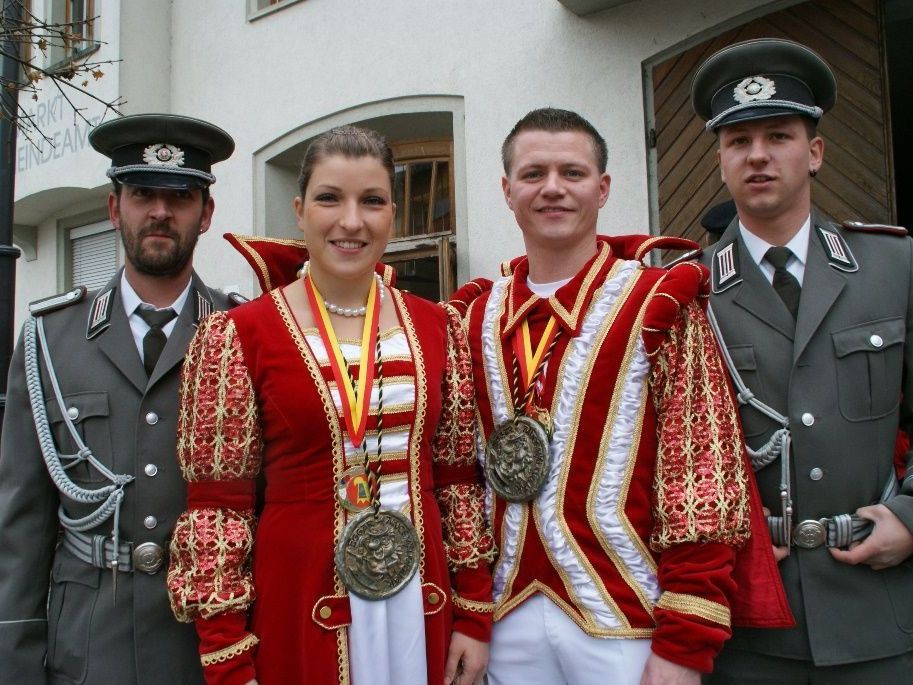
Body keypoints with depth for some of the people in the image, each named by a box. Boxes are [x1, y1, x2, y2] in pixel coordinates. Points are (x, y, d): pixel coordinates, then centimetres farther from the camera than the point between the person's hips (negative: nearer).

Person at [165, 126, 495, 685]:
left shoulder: (437, 328, 3)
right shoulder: (239, 336, -7)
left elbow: (459, 477, 6)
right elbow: (216, 505, -6)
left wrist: (475, 616, 4)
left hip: (422, 602, 3)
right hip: (295, 603, -3)